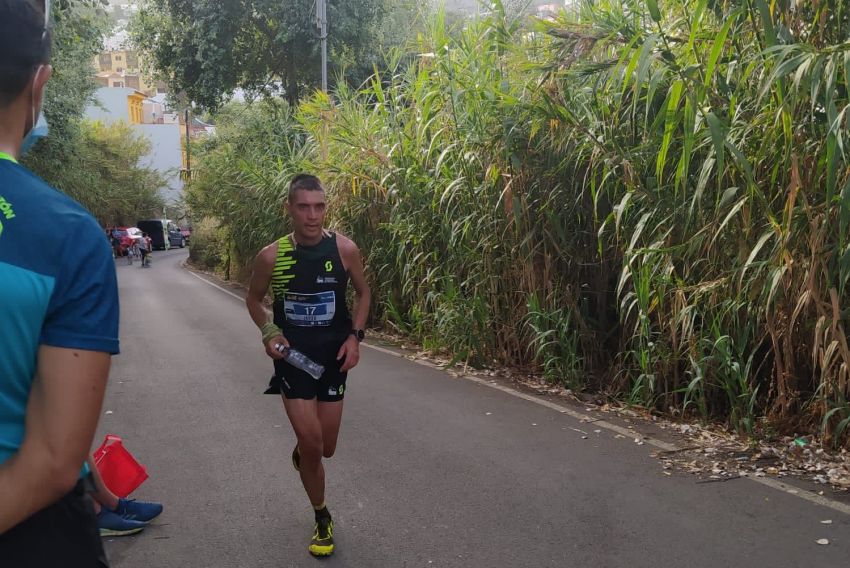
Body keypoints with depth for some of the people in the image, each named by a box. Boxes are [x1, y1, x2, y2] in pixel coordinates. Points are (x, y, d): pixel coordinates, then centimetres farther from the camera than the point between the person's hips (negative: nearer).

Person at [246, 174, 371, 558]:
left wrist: (355, 336, -7)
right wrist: (268, 333, -11)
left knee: (325, 448, 10)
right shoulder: (271, 256, -12)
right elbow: (253, 300, 5)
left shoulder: (345, 249, -11)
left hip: (333, 356, 1)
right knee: (311, 445, -6)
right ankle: (322, 519, 22)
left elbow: (363, 292, 5)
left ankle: (301, 450, 50)